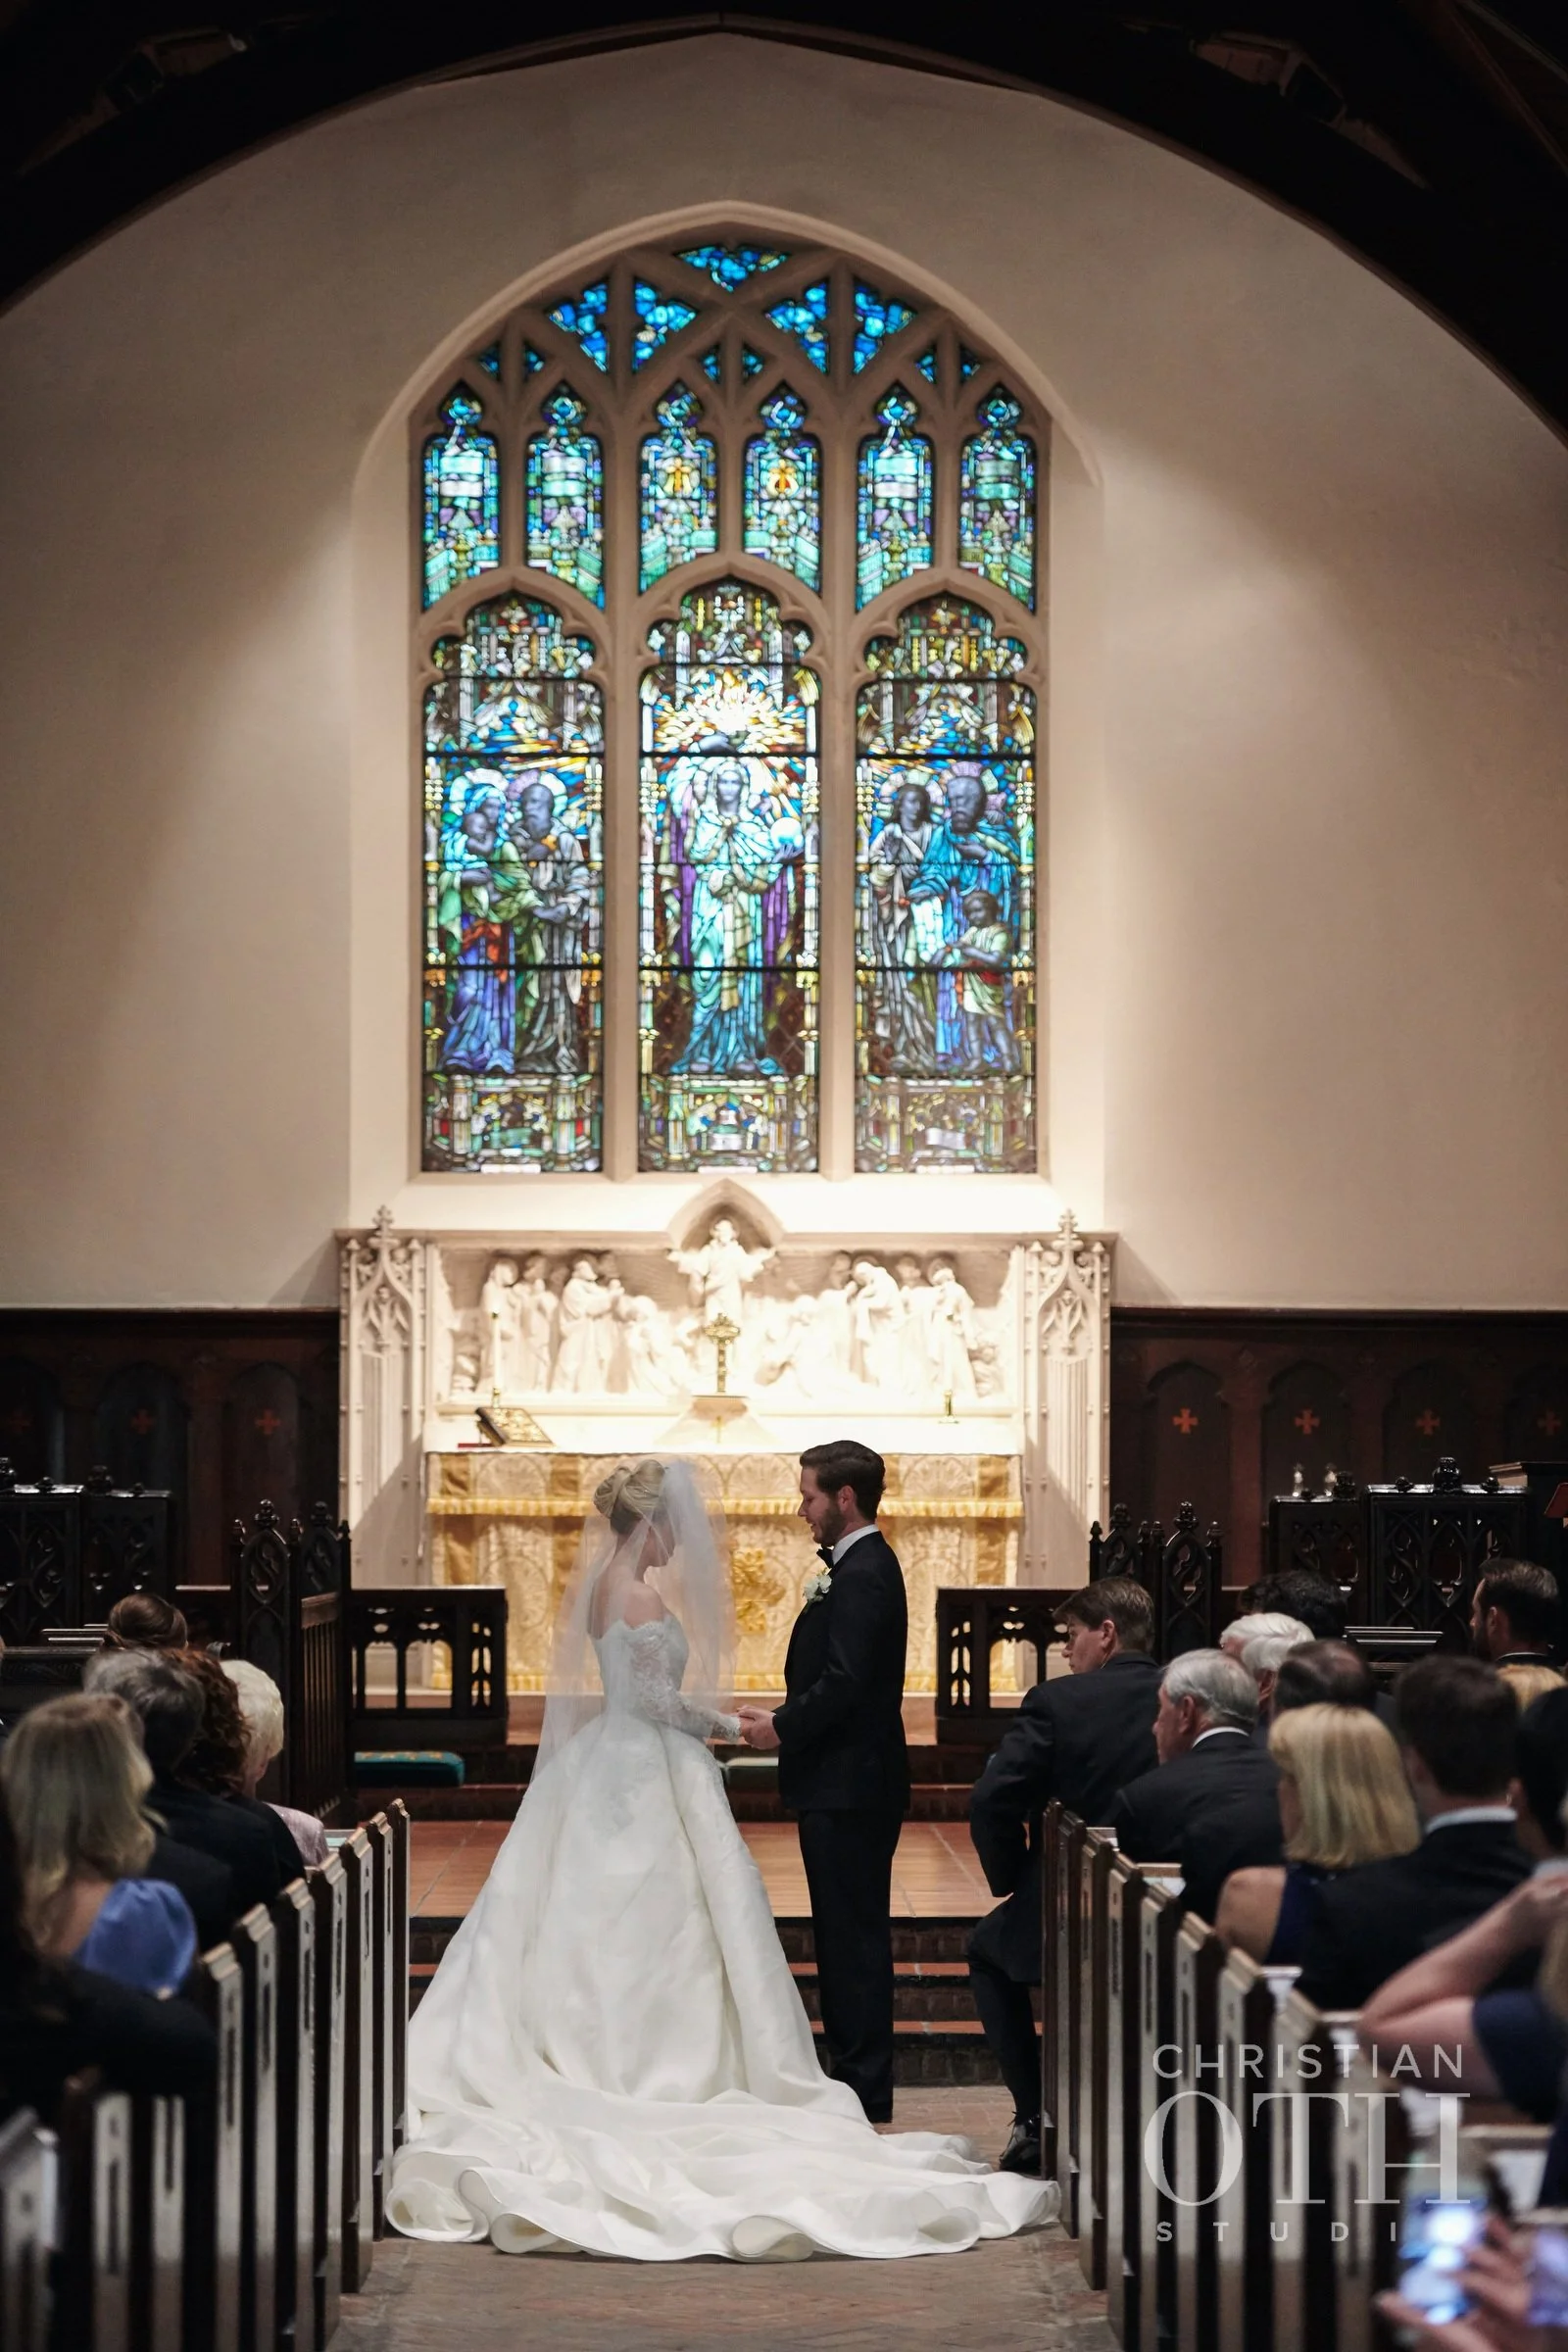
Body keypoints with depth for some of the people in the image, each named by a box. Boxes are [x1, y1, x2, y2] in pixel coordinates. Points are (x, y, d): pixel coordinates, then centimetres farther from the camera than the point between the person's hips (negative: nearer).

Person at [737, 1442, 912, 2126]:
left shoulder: (862, 1575, -18)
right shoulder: (860, 1565, 15)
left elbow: (844, 1682, -25)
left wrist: (782, 1729, -14)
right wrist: (786, 1719, 8)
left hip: (848, 1787, -11)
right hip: (846, 1781, 11)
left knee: (853, 1934, -5)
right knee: (846, 1933, 15)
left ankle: (865, 2090, 0)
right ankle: (852, 2072, 22)